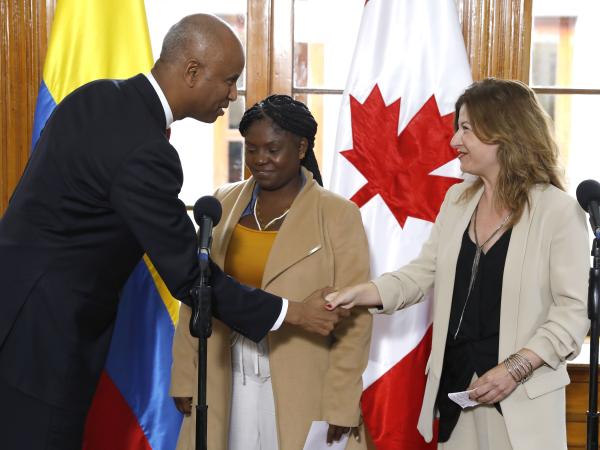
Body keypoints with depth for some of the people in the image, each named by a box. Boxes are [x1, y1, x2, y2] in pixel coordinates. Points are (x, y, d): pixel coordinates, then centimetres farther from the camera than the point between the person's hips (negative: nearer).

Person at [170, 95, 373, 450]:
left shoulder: (338, 215, -6)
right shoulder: (224, 203, 5)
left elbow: (353, 319, -7)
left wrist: (341, 405, -10)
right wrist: (185, 377, 6)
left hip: (299, 388, -3)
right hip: (225, 382, 3)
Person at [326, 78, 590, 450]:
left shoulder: (559, 211, -11)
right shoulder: (457, 200, 8)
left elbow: (574, 310, -11)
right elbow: (423, 273, 7)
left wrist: (515, 369, -18)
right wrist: (359, 293, -8)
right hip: (455, 385, 6)